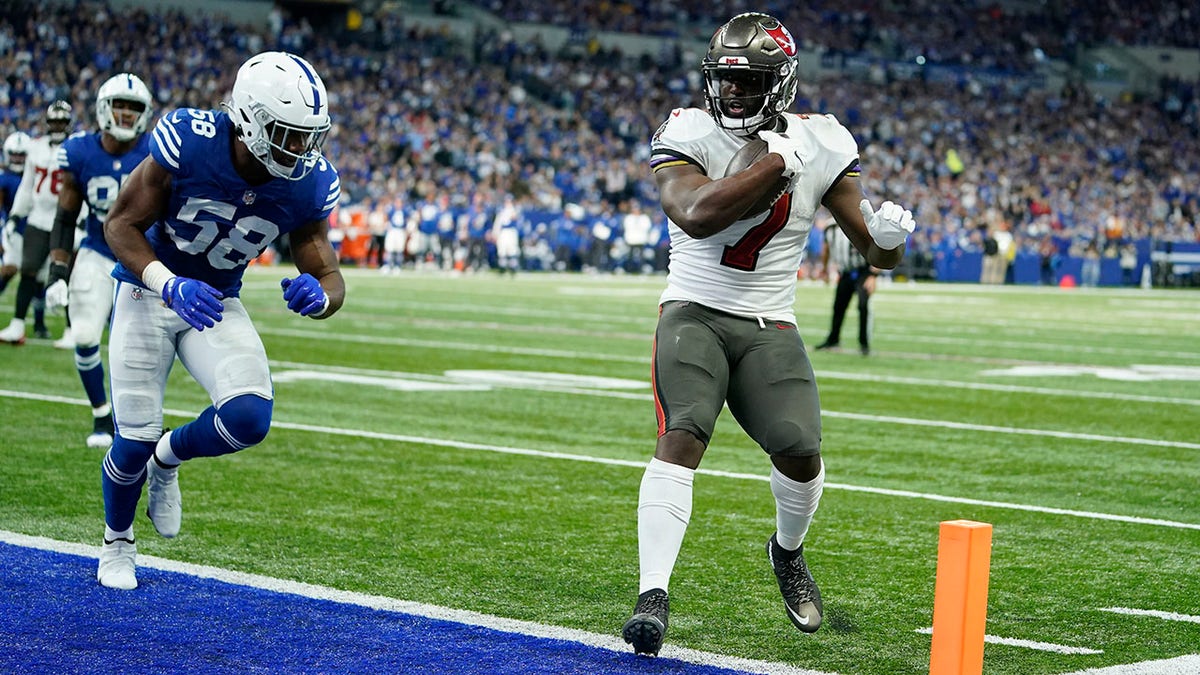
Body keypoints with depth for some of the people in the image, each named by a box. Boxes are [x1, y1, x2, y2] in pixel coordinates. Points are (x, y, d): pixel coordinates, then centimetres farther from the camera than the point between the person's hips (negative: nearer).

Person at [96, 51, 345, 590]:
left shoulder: (308, 185, -17)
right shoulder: (188, 141, -28)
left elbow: (328, 275, -10)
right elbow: (121, 224, -18)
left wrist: (317, 295, -35)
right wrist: (171, 285, -34)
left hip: (217, 304, 3)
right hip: (148, 291, -3)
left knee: (249, 419, -20)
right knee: (135, 440, -4)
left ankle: (167, 458, 15)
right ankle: (117, 543, 29)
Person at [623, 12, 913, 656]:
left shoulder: (819, 144, 0)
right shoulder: (686, 134, -7)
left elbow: (879, 253, 4)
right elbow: (696, 215, -29)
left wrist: (887, 234, -21)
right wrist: (776, 163, -25)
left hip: (769, 327, 2)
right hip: (694, 313, -2)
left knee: (802, 457, -11)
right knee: (681, 438, -24)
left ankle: (788, 550, 24)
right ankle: (652, 596, -24)